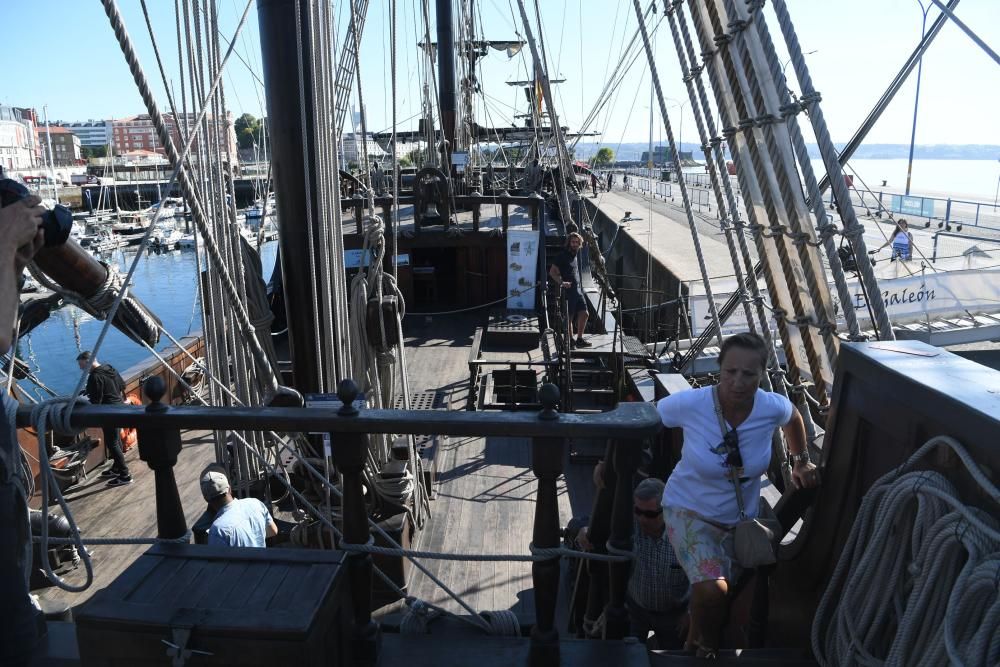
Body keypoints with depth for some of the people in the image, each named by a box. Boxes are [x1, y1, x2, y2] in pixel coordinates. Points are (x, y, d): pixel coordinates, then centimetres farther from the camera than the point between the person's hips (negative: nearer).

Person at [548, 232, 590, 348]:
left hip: (578, 291, 7)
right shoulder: (562, 256, -7)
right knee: (569, 317, -1)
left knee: (584, 313, 1)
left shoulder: (575, 256, 18)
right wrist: (561, 282, -27)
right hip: (567, 291, -7)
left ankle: (579, 339, 12)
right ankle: (570, 341, 11)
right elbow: (552, 272, -14)